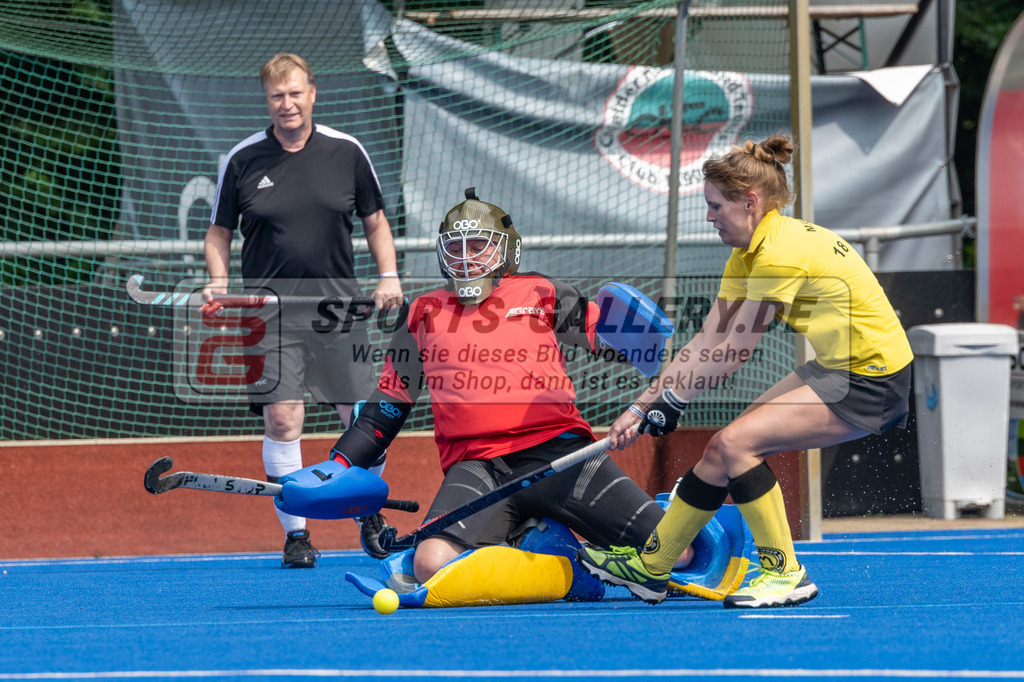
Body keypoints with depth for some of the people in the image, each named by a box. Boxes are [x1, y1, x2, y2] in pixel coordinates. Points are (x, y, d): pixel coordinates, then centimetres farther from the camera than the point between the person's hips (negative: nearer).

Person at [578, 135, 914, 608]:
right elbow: (705, 344, 8)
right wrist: (642, 406, 5)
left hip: (872, 383, -9)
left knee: (736, 442, -19)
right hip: (836, 370, 9)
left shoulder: (780, 253, -22)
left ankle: (784, 573, -9)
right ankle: (649, 567, 18)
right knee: (722, 449, 6)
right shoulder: (748, 253, 7)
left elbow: (735, 352, -17)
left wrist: (673, 400, -6)